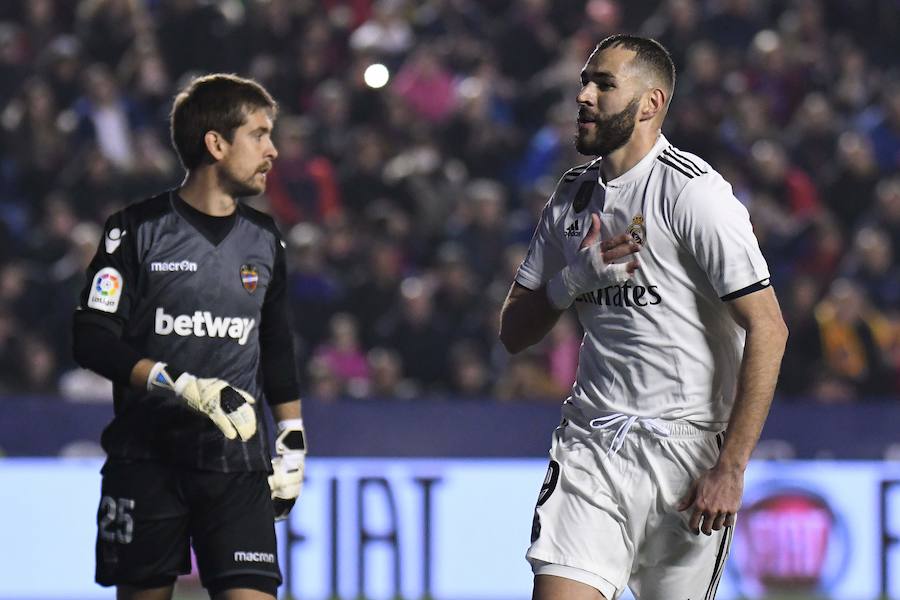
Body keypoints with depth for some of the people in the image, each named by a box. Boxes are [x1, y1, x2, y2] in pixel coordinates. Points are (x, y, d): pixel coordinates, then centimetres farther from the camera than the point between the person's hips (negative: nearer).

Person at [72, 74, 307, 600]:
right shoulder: (139, 229, -3)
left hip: (238, 458, 3)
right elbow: (93, 340, -10)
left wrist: (293, 439, 16)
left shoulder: (264, 239, 12)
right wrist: (186, 387, -19)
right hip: (146, 455, -3)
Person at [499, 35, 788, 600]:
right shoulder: (573, 196, 12)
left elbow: (767, 330, -14)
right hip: (590, 441, 5)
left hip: (688, 445, -5)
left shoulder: (693, 192, -10)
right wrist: (573, 280, -6)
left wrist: (731, 468, -19)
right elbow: (514, 332, 16)